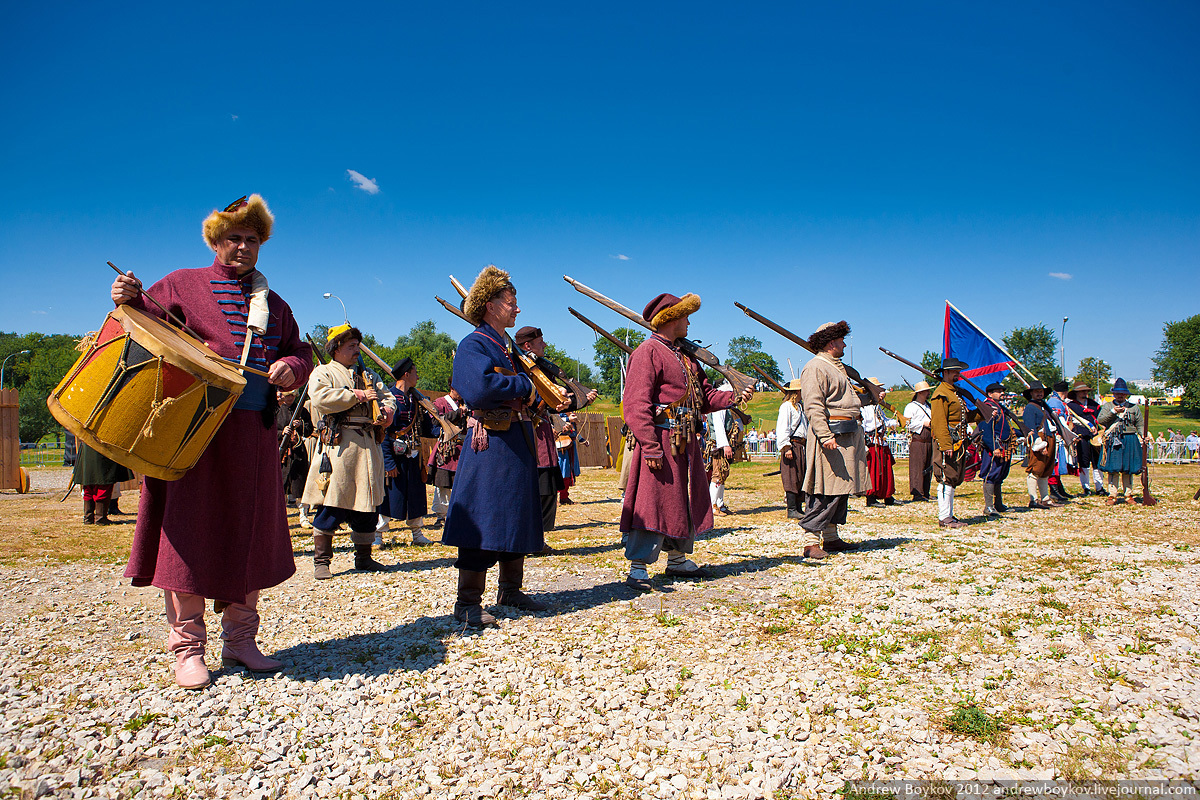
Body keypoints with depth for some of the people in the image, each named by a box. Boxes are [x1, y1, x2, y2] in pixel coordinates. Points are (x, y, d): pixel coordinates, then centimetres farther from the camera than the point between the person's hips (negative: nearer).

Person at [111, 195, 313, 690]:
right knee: (191, 528, -4)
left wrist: (291, 366, -4)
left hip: (254, 432, 4)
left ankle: (240, 640, 19)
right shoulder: (184, 285, 9)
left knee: (249, 532, 7)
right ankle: (187, 646, 9)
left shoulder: (273, 303, 20)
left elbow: (300, 351, 18)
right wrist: (129, 299, -20)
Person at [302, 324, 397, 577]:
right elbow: (319, 398, -15)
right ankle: (321, 561, 4)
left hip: (368, 445, 6)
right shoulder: (322, 373, 4)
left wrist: (387, 409, -7)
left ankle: (364, 557, 20)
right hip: (338, 445, -6)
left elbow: (388, 396, 17)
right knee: (330, 505, -5)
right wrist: (357, 396, -13)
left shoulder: (367, 375, 23)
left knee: (367, 504, 9)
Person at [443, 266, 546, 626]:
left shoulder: (509, 349, 20)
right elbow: (479, 387, -25)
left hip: (518, 441, 9)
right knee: (484, 520, -8)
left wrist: (534, 392, 1)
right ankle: (467, 602, -1)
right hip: (491, 443, -9)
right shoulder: (473, 345, -7)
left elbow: (534, 395, 24)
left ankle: (510, 590, 26)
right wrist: (523, 385, -13)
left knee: (517, 517, 14)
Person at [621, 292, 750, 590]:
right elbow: (636, 404, -17)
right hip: (661, 439, -9)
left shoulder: (684, 355, 20)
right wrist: (650, 447, -24)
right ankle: (638, 568, -3)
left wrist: (734, 397, 1)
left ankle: (677, 560, 29)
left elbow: (705, 395, 20)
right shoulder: (647, 352, -9)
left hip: (687, 442, 9)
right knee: (654, 501, -9)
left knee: (686, 500, 16)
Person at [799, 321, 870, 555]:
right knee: (826, 491, -11)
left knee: (841, 489, 12)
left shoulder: (839, 367, 23)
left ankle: (831, 537, 19)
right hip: (833, 433, -10)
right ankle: (810, 540, -7)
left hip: (849, 436, 10)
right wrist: (825, 436, -28)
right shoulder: (816, 368, -10)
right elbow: (813, 407, -20)